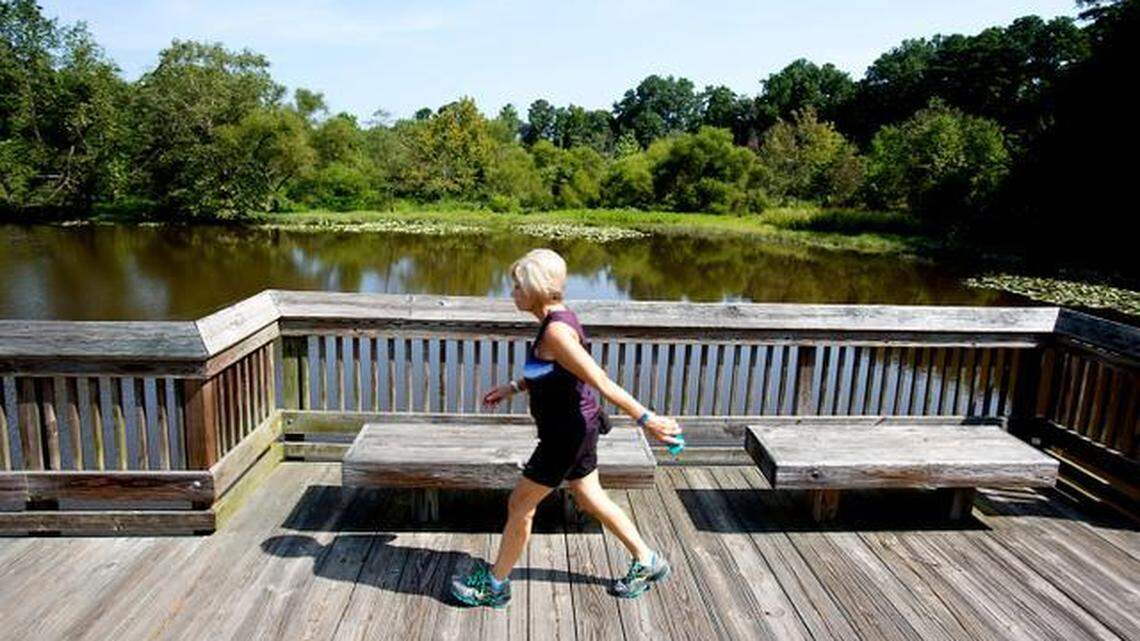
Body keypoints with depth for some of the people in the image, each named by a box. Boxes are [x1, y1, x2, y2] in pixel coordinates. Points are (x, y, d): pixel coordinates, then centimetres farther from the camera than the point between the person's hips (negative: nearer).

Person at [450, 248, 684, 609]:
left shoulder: (555, 330, -25)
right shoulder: (559, 320, 5)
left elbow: (601, 381, -28)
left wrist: (645, 419, -27)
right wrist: (512, 388, 17)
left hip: (566, 435, -10)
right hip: (579, 426, 10)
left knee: (519, 505, 7)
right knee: (590, 499, 22)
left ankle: (495, 585, 26)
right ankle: (646, 562, 35)